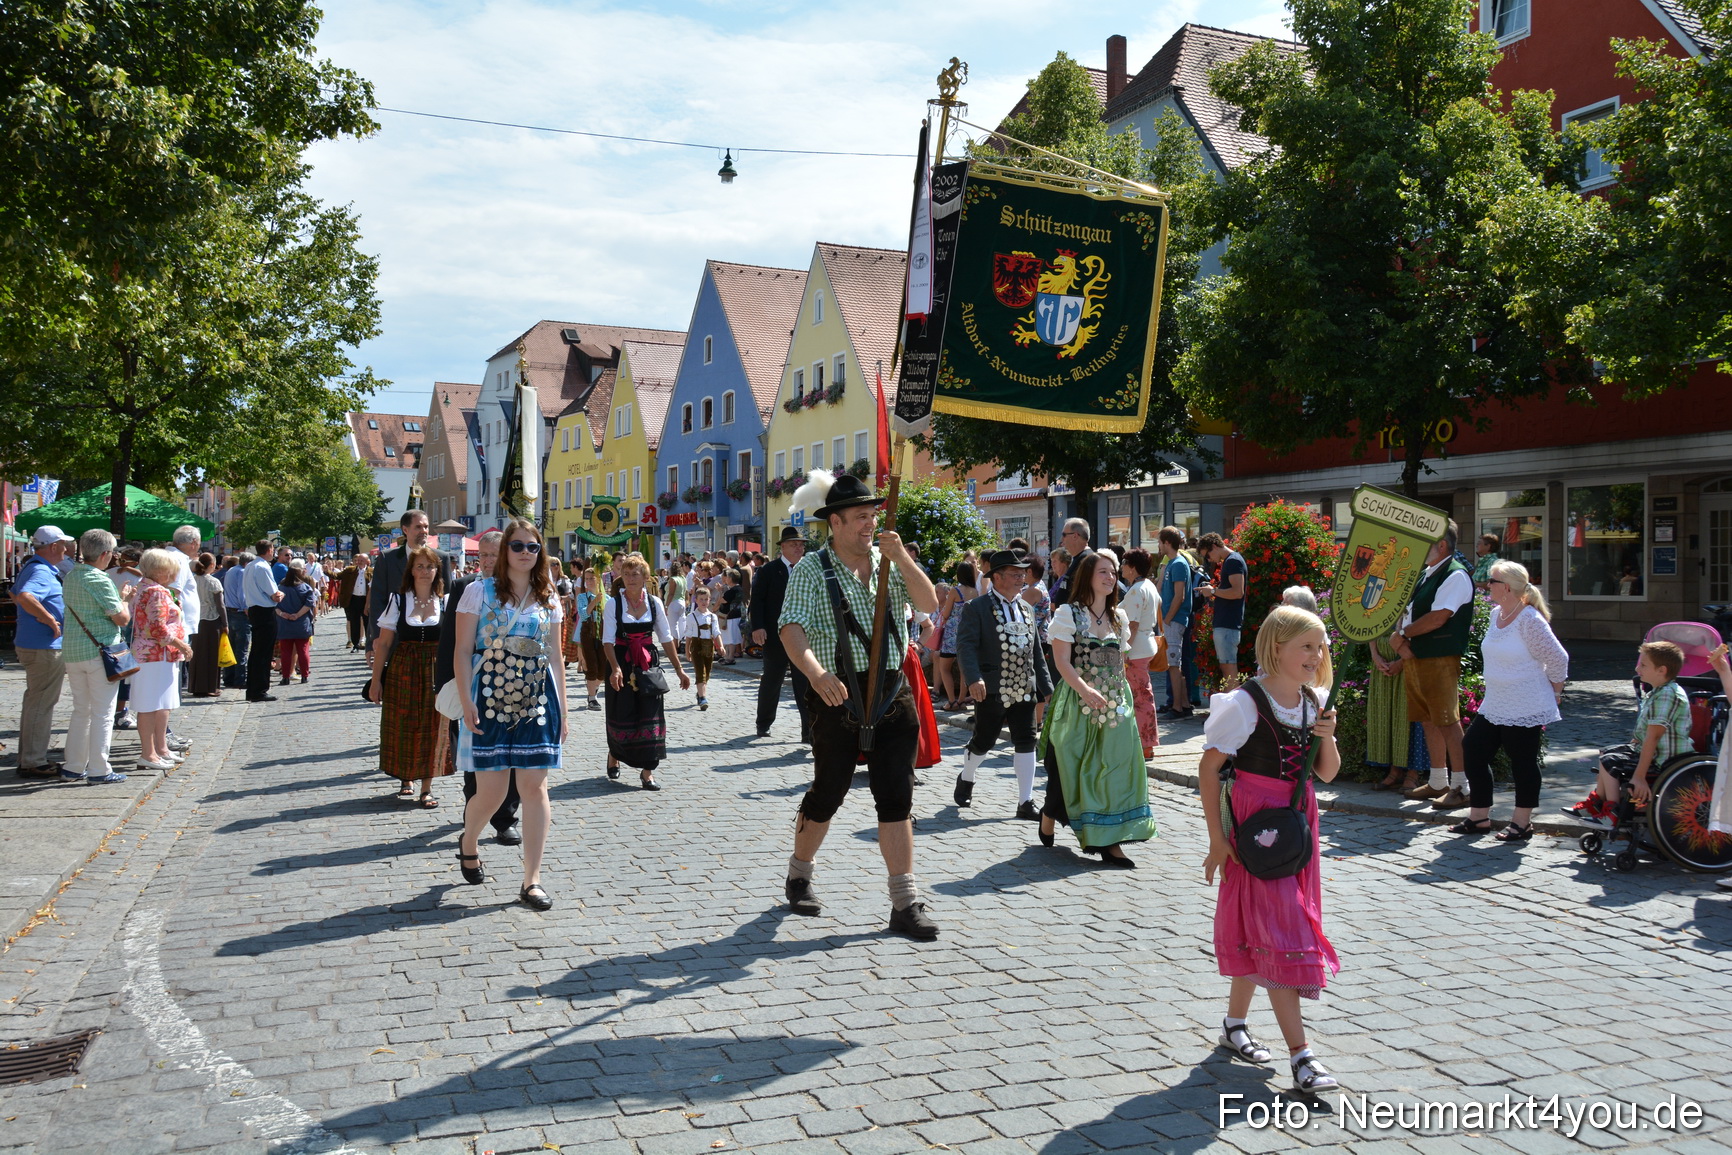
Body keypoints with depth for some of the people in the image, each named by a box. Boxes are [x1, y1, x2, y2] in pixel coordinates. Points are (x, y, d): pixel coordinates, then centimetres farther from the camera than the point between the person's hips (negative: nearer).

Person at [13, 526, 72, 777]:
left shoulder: (29, 568, 13)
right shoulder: (42, 572, -19)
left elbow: (15, 595, 29)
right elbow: (25, 597, -37)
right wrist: (50, 620, -28)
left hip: (28, 643, 11)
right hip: (45, 648, -11)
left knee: (34, 702, 18)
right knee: (41, 705, -4)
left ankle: (27, 759, 26)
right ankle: (33, 763, 2)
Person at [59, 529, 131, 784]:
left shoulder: (70, 576, 9)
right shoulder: (100, 581, -15)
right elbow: (122, 619, -13)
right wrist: (123, 599, 5)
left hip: (72, 652, 8)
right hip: (100, 652, -7)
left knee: (80, 711, 16)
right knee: (102, 713, 0)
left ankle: (73, 768, 19)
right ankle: (99, 771, 1)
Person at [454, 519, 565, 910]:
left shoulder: (548, 599, 10)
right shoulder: (479, 592, 1)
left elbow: (556, 656, 12)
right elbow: (463, 651, -3)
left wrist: (562, 708, 8)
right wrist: (466, 701, -12)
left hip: (537, 702, 3)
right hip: (490, 701, -3)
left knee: (534, 788, -2)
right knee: (490, 793, 0)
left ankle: (531, 881, 4)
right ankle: (469, 842, 34)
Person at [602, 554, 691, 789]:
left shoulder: (654, 603, 2)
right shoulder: (613, 604, -6)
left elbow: (666, 638, 6)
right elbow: (608, 640, -13)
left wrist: (679, 669, 4)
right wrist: (615, 668, -28)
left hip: (647, 664, 2)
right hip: (621, 664, -2)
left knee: (650, 715, -4)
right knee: (621, 714, 6)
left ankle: (647, 772, 1)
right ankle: (614, 756, 36)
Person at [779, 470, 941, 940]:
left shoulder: (889, 561, 8)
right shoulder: (812, 570, -6)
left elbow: (929, 603, -3)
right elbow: (792, 630, -18)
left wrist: (901, 557, -15)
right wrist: (817, 674, -36)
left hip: (892, 693, 3)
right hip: (838, 695, -3)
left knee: (896, 797, 0)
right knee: (827, 794, 9)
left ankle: (905, 904, 4)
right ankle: (799, 874, 34)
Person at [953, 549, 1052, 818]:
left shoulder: (1026, 610, 14)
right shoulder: (976, 608, -7)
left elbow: (1036, 651, 17)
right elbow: (966, 645, -16)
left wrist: (1046, 686, 13)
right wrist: (973, 679, -29)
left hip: (1024, 691, 5)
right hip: (991, 691, -5)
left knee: (1026, 743, 0)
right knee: (983, 742, 7)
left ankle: (1025, 803, 6)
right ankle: (966, 779, 36)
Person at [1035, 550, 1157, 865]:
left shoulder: (1119, 617, 13)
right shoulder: (1069, 613, -4)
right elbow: (1062, 660, -12)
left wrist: (1123, 699, 12)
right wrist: (1084, 689, -27)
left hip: (1115, 703, 5)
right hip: (1077, 703, -5)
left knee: (1115, 767, -1)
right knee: (1072, 765, 3)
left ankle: (1110, 842, 0)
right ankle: (1049, 816, 29)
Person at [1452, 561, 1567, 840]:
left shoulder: (1529, 620, -18)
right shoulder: (1496, 614, 8)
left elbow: (1558, 659, -13)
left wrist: (1554, 693, -1)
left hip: (1525, 710, -9)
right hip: (1493, 706, 9)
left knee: (1523, 763, 3)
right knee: (1473, 752, 7)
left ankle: (1522, 822, 15)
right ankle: (1479, 817, 18)